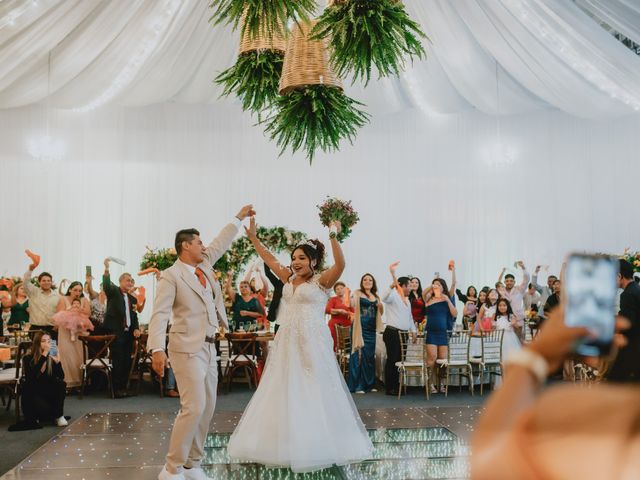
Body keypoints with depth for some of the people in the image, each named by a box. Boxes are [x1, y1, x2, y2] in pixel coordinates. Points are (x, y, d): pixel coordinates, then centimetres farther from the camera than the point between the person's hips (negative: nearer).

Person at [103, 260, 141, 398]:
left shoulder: (133, 299, 19)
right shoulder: (113, 292, 2)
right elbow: (106, 285, -20)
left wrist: (136, 328, 0)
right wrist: (106, 269, -36)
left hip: (129, 333, 6)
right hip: (115, 332, -6)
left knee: (127, 361, 5)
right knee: (118, 361, -6)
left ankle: (125, 387, 13)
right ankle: (117, 389, 0)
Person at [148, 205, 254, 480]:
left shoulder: (204, 265, 11)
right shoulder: (171, 276, -11)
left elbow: (221, 243, 25)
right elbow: (160, 313, -20)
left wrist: (239, 218, 30)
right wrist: (157, 349, -31)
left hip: (208, 347, 9)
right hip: (188, 349, -9)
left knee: (207, 407, 10)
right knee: (193, 408, -13)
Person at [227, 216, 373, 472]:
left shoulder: (322, 281, -5)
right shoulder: (289, 279, 13)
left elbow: (340, 264, -21)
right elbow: (271, 261, 20)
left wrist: (334, 236, -31)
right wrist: (253, 237, 18)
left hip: (312, 342, -7)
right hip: (287, 341, 7)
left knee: (313, 394, 0)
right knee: (284, 392, 10)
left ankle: (318, 445, 12)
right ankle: (288, 444, 21)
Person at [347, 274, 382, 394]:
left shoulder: (375, 296, 15)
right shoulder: (358, 293, -1)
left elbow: (380, 313, 22)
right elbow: (353, 305, -19)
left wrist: (381, 306, 0)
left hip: (371, 329, 6)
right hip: (360, 327, -6)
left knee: (370, 356, 9)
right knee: (359, 354, -5)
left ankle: (369, 384, 18)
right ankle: (357, 385, -1)